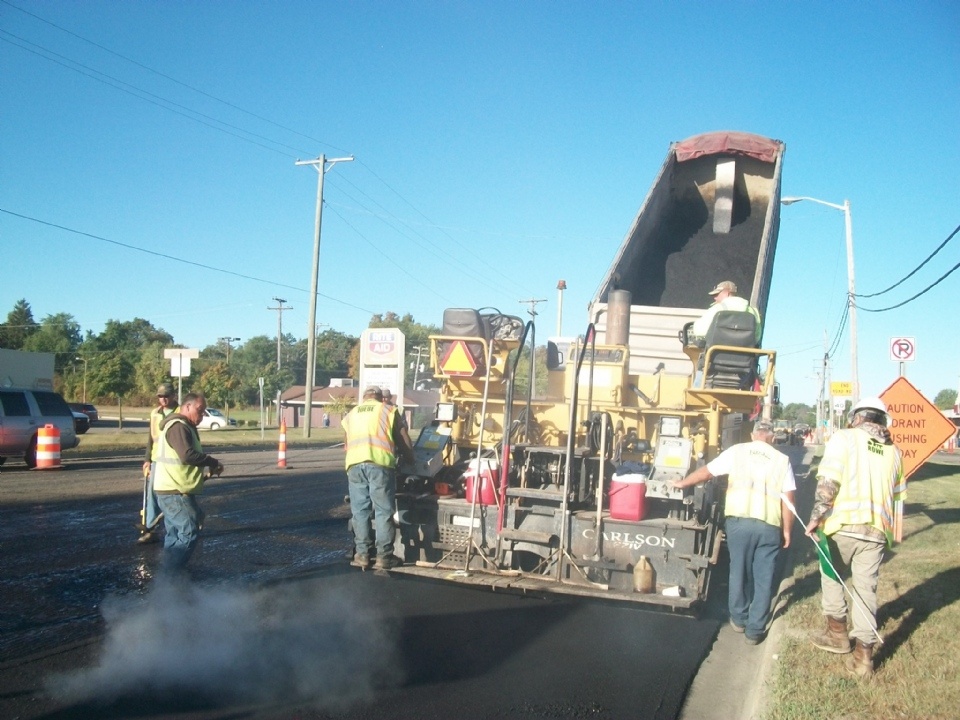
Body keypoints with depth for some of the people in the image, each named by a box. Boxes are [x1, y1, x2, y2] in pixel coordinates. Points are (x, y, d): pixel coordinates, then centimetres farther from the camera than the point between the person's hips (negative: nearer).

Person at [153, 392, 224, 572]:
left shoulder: (183, 427, 19)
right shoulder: (178, 426, -15)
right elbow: (187, 455, -29)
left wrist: (207, 469, 8)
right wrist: (213, 462, -18)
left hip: (173, 491, 11)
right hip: (174, 492, -11)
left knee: (176, 534, 16)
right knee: (189, 532, -11)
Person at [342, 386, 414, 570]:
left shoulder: (350, 415, 27)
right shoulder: (388, 410, 18)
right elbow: (402, 441, 18)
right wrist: (411, 460, 32)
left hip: (354, 464, 3)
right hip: (380, 463, -3)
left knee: (360, 511, 10)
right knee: (384, 511, 2)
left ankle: (361, 554, 11)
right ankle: (384, 556, 4)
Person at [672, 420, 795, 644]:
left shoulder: (737, 451, 7)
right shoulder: (782, 460, 7)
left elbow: (706, 471, 12)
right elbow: (788, 499, 2)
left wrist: (682, 483, 27)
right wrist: (787, 530, 9)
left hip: (739, 521, 0)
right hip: (769, 526, 0)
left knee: (739, 571, 18)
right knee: (763, 578, 10)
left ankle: (739, 619, 31)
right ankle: (755, 630, 14)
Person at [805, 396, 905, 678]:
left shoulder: (844, 437, -3)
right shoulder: (893, 451, 12)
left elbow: (828, 482, -13)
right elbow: (897, 494, 16)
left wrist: (816, 516, -8)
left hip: (844, 524, -4)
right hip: (877, 530, 4)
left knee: (831, 574, 20)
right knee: (866, 588, 9)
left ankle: (837, 632, 26)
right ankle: (863, 654, 10)